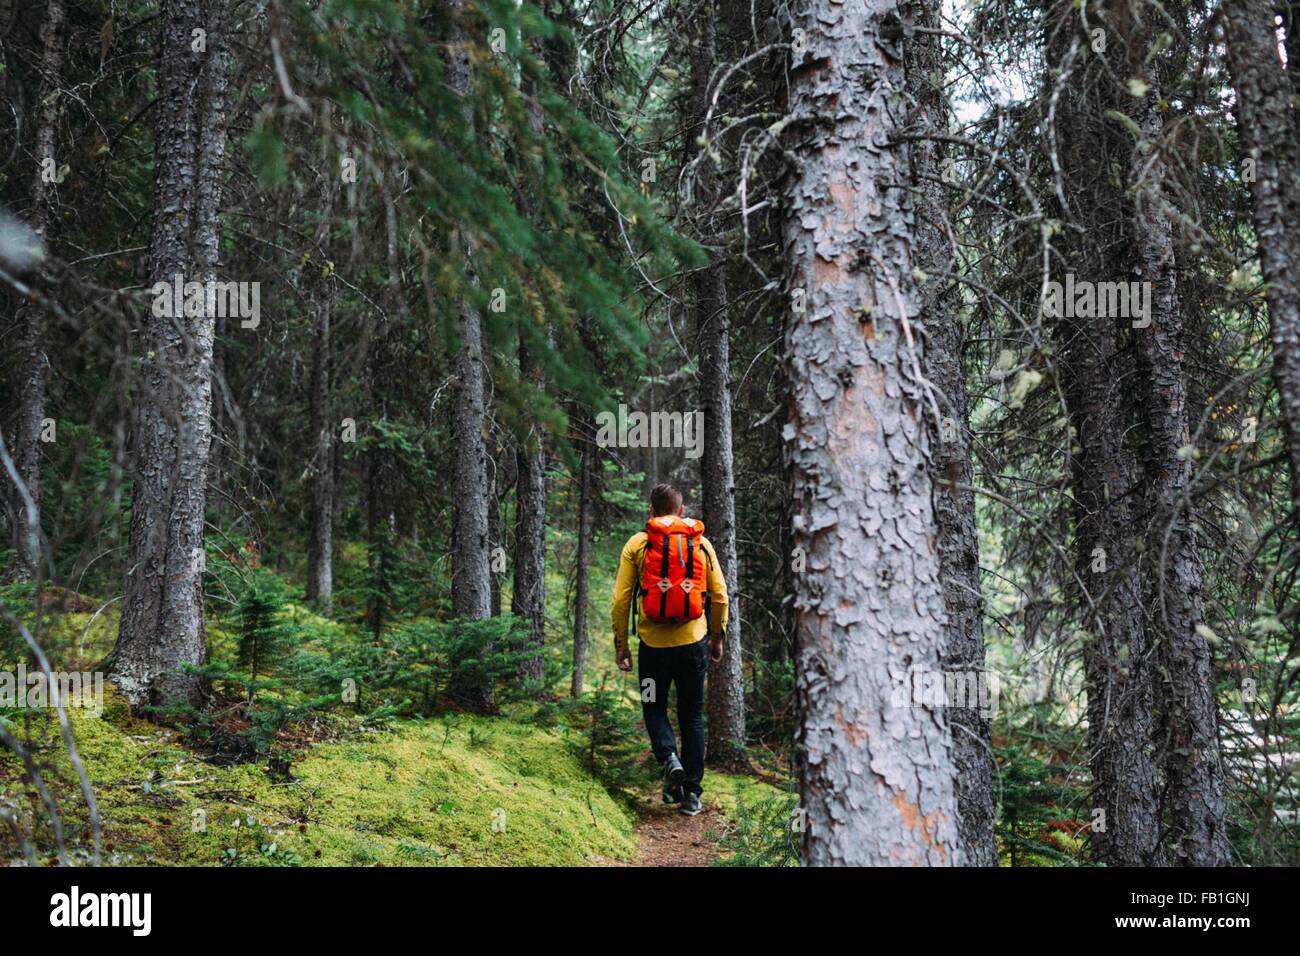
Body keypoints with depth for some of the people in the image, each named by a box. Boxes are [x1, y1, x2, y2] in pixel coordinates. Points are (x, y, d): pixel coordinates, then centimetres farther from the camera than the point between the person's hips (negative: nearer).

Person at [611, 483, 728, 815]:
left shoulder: (637, 544, 0)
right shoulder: (701, 543, 5)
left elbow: (621, 599, -3)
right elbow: (719, 595, 5)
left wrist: (621, 644, 5)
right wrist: (718, 636, 17)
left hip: (653, 642, -1)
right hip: (693, 642, 1)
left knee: (654, 708, 18)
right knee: (692, 716, 12)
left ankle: (669, 757, -9)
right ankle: (692, 793, 11)